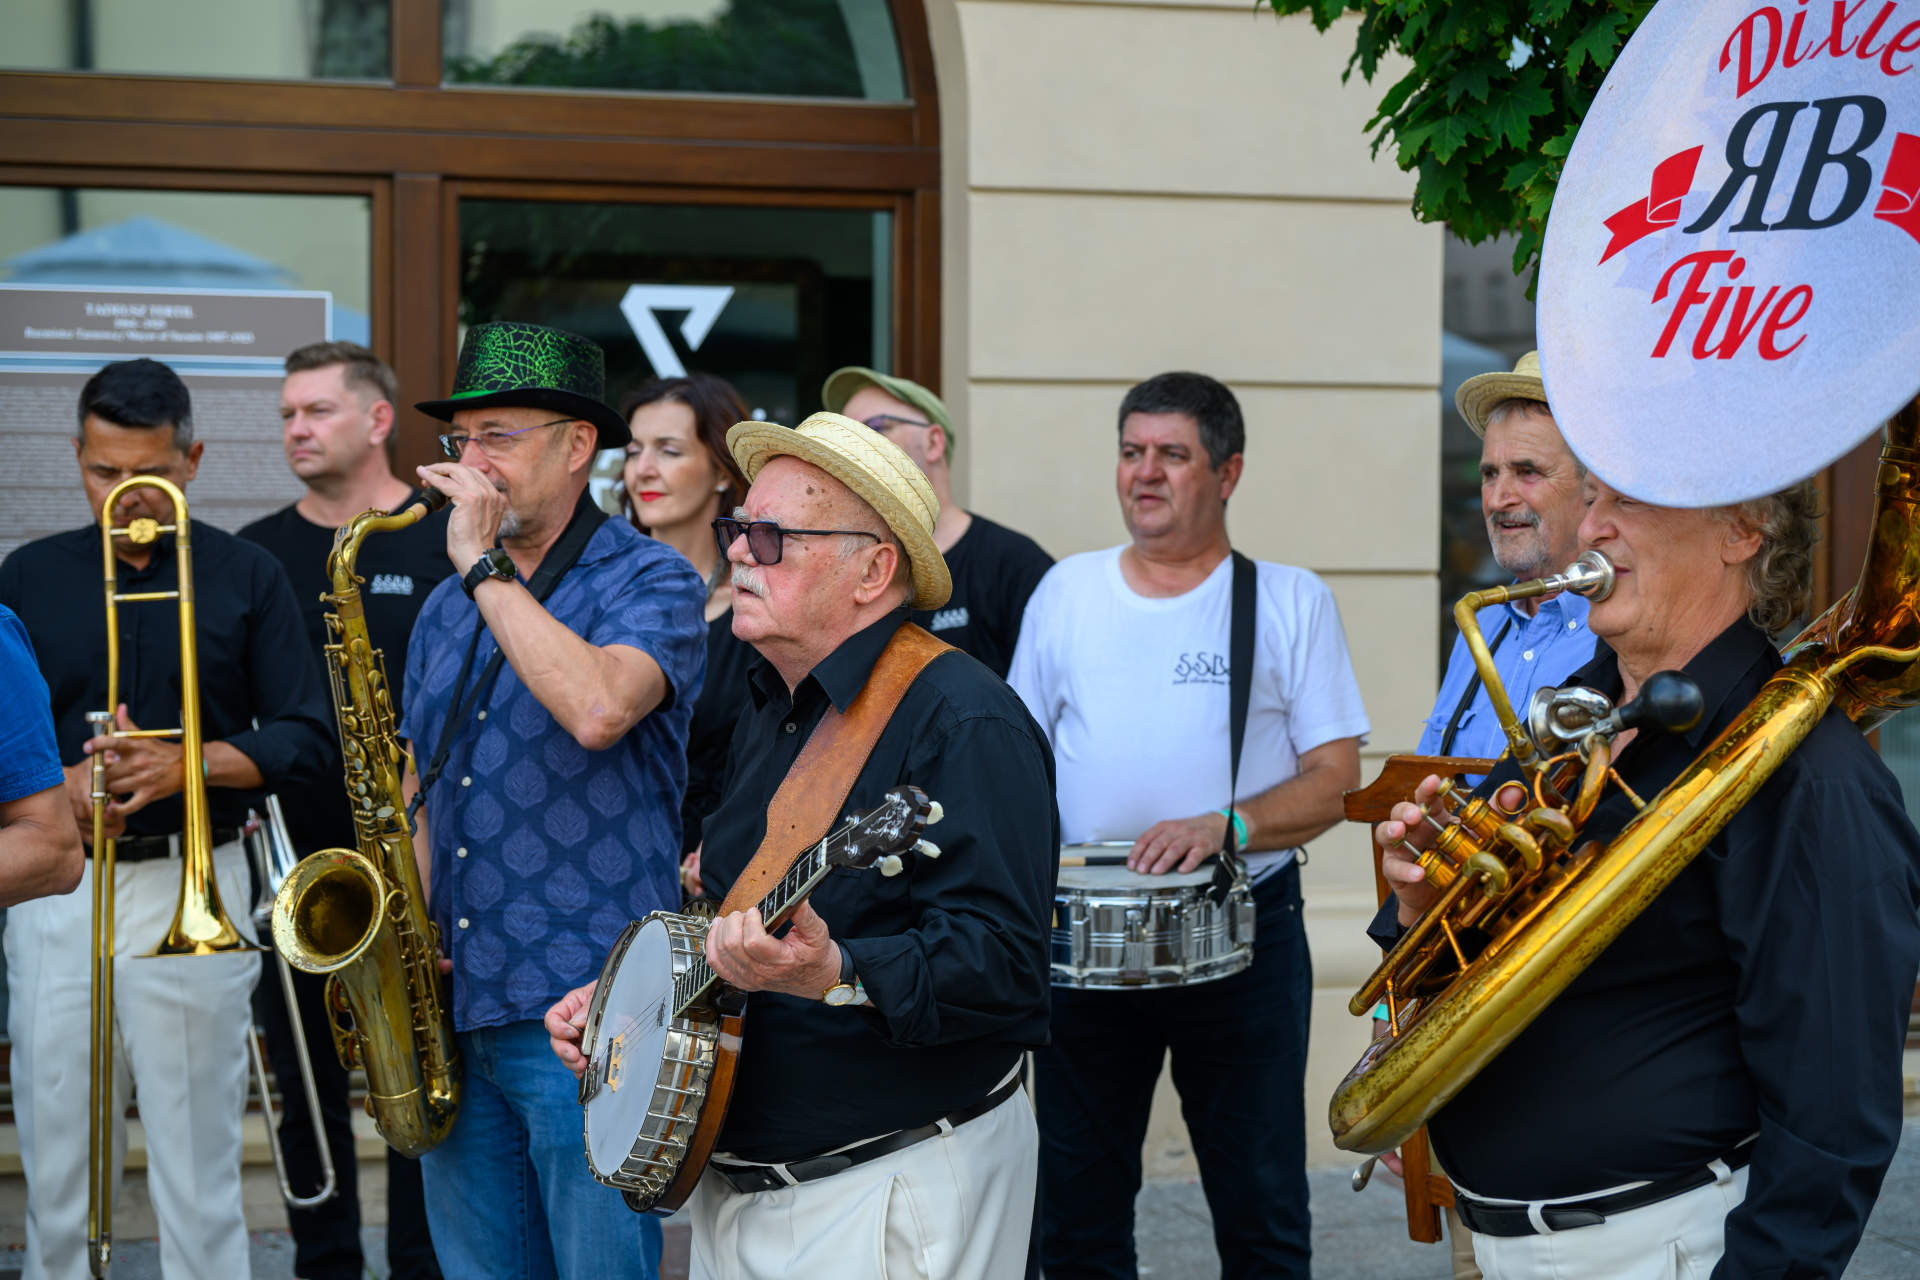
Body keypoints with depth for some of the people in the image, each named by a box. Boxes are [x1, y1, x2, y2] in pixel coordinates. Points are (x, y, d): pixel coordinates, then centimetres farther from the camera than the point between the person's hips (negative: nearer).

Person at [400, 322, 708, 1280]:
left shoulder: (650, 581, -5)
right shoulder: (445, 609, 16)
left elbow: (597, 708, -27)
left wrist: (485, 564, -19)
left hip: (587, 1018, -7)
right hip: (454, 1014, 7)